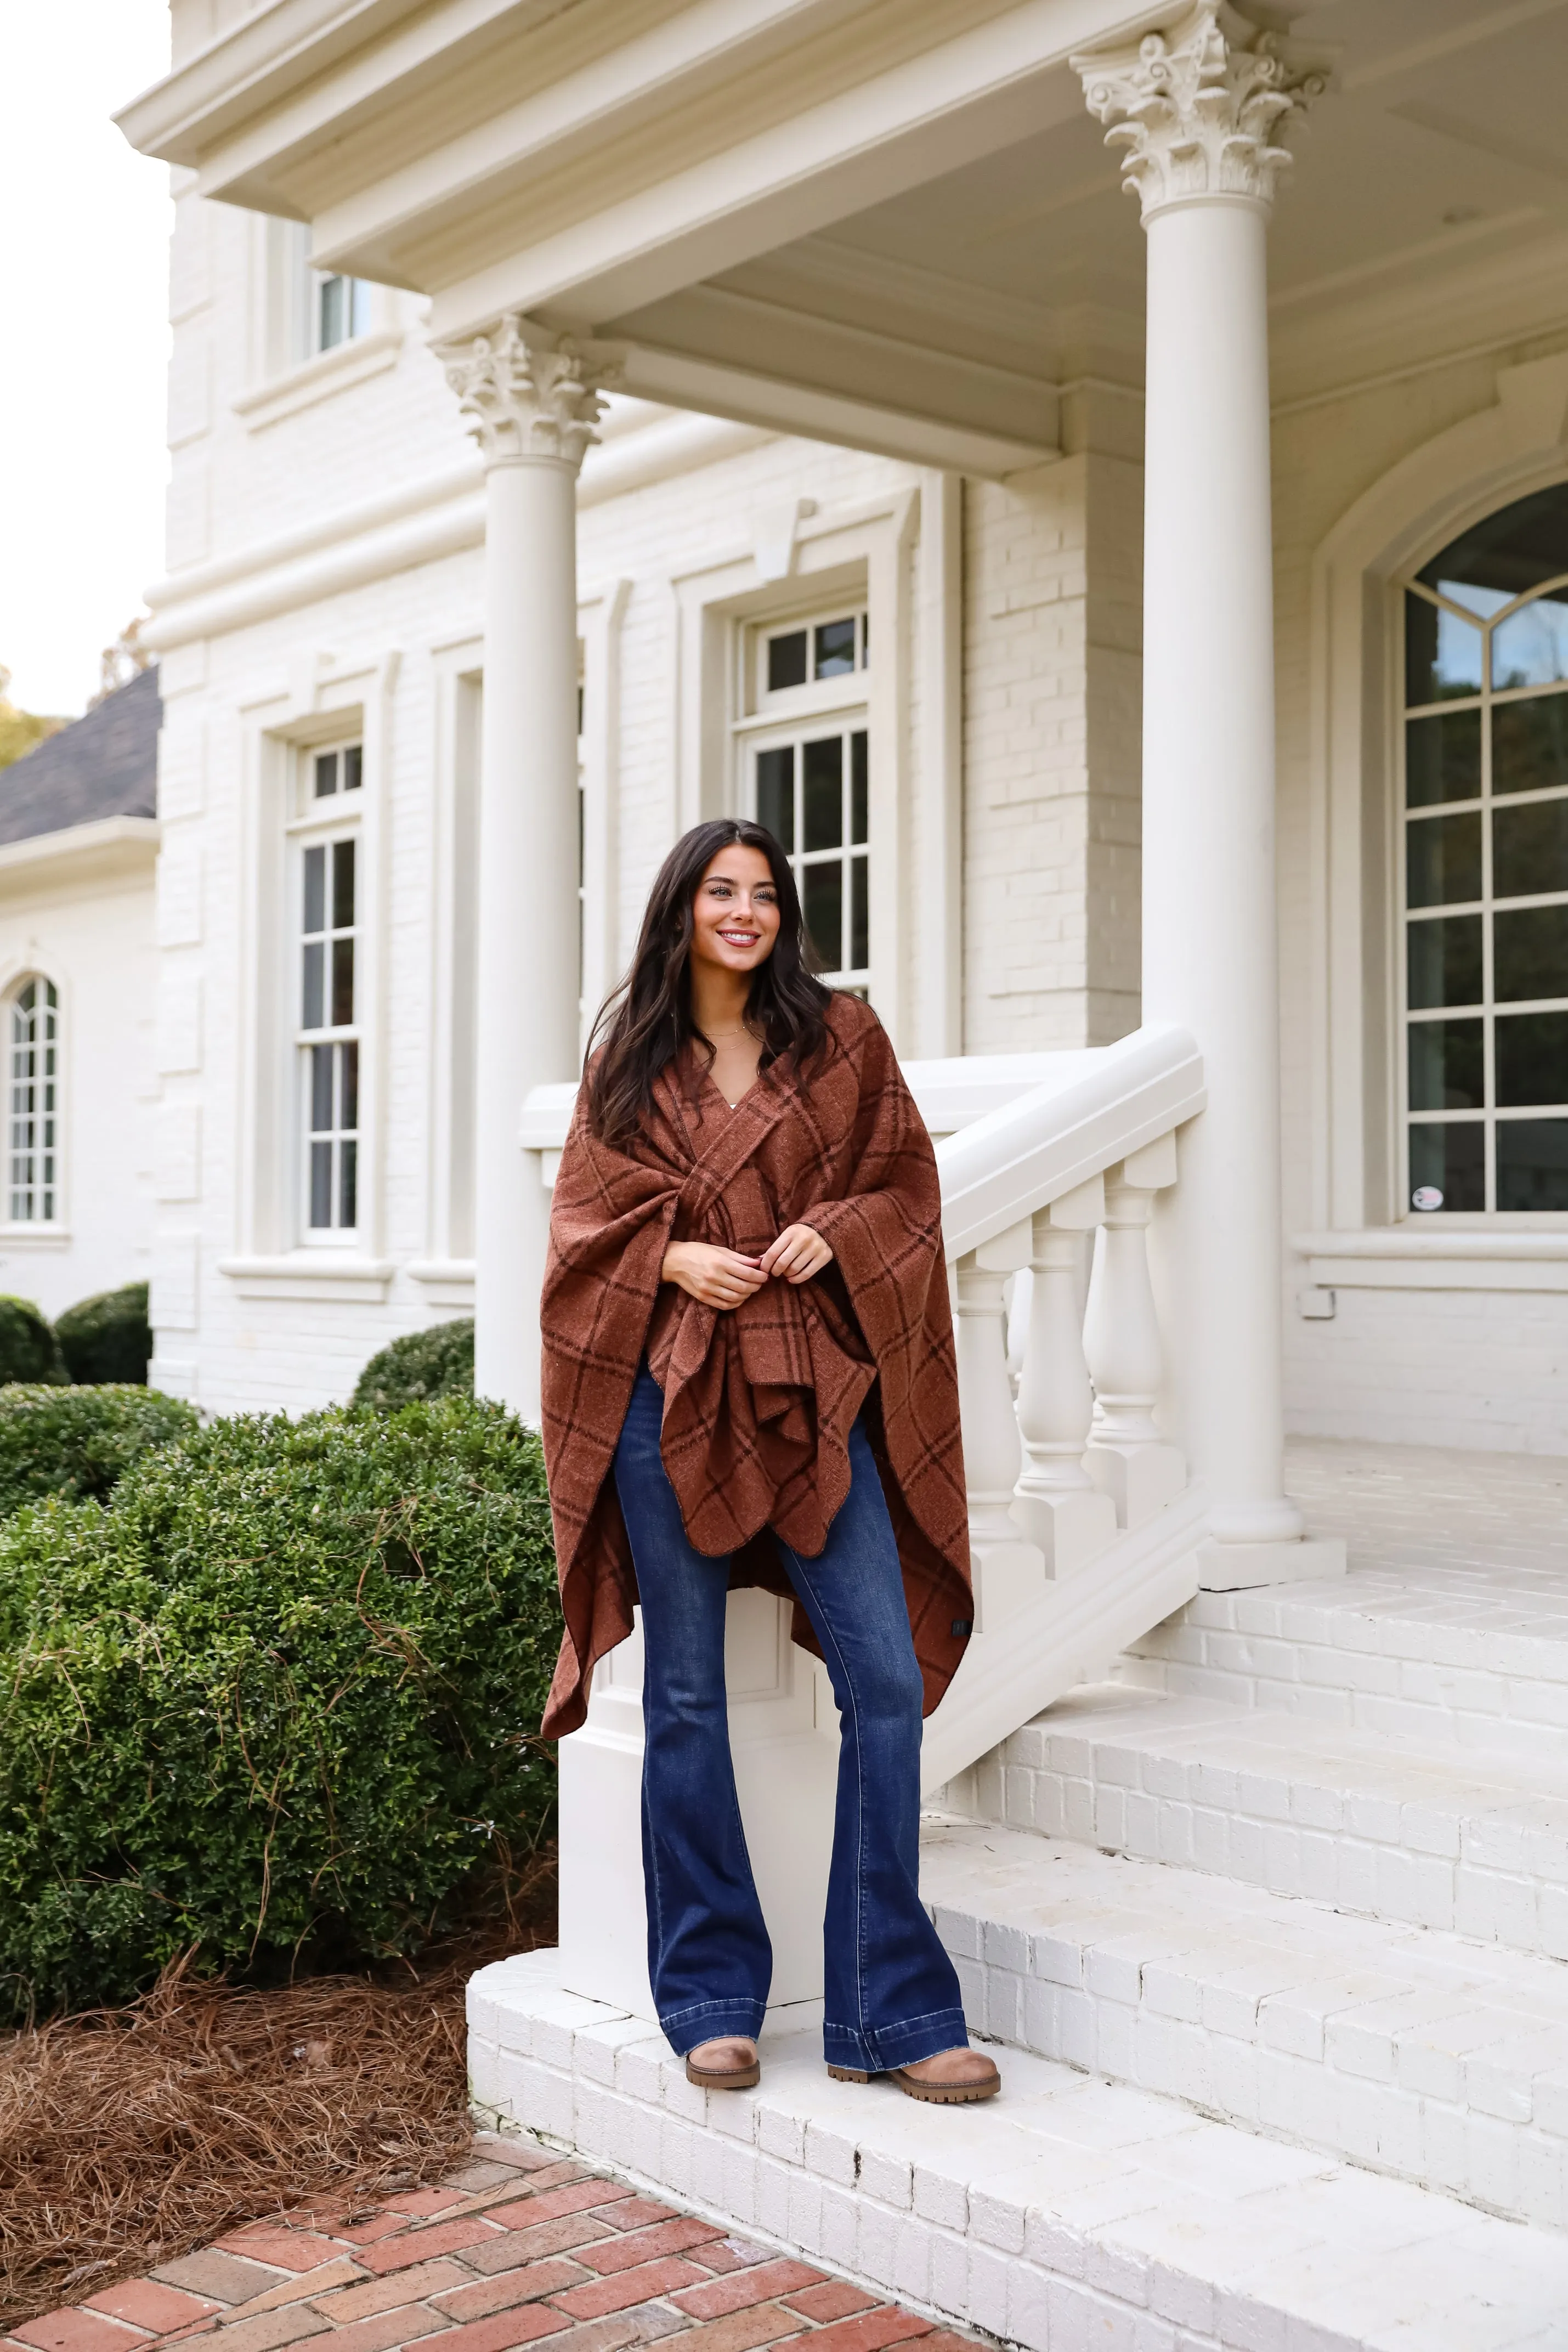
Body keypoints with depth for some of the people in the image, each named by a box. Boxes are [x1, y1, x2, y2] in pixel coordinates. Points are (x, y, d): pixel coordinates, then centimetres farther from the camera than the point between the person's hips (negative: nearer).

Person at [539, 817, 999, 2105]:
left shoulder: (841, 1036, 9)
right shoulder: (629, 1056, 10)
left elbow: (906, 1186, 10)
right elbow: (586, 1212, 11)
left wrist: (834, 1232, -10)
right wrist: (673, 1254, -7)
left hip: (813, 1393, 0)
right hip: (667, 1391, 0)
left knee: (887, 1677, -8)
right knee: (687, 1697, 5)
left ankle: (887, 2010, 3)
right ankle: (712, 1999, 18)